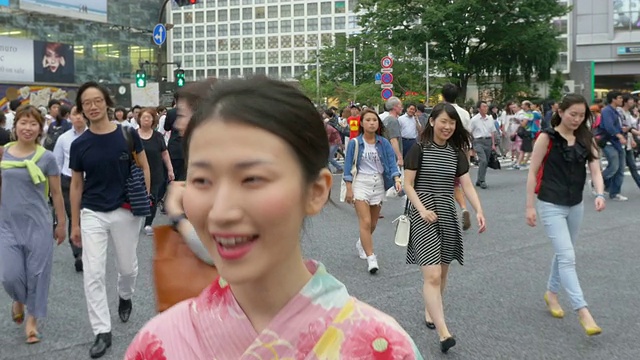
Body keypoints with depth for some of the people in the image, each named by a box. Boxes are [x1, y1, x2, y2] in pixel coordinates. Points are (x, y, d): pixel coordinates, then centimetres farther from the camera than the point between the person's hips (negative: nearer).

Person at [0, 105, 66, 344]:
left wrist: (61, 224, 4)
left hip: (38, 225, -2)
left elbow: (56, 193, 1)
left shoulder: (46, 157, -6)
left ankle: (32, 319, 25)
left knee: (36, 274, 5)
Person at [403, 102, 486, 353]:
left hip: (447, 215, 5)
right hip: (423, 216, -5)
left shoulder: (457, 152, 7)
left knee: (442, 272, 13)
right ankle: (443, 333, -17)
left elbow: (467, 185, 3)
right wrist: (422, 209, -19)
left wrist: (479, 211, -12)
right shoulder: (419, 149, -6)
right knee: (432, 275, -13)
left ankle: (429, 312, 35)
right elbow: (408, 185, -6)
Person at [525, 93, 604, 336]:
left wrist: (600, 194, -23)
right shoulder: (547, 138, -11)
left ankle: (551, 293, 38)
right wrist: (530, 206, -11)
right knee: (567, 257, -11)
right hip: (551, 205, -6)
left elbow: (595, 169, -3)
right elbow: (533, 172, -9)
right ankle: (582, 311, -12)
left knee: (564, 253, 18)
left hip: (576, 205, 6)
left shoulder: (585, 139, 3)